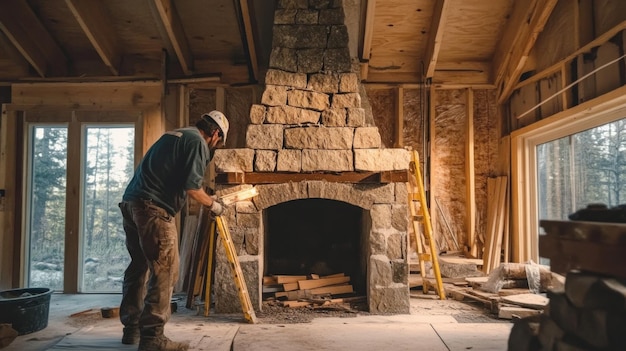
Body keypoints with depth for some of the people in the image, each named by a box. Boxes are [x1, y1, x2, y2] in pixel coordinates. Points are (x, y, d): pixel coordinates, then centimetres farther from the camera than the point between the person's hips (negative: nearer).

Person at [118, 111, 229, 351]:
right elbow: (191, 187, -13)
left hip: (131, 202, 10)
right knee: (164, 271, -6)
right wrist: (213, 204, 4)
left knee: (139, 266, 17)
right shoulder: (198, 142, -4)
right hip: (153, 208, -10)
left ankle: (132, 328, 25)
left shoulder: (174, 135, 24)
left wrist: (205, 198, 32)